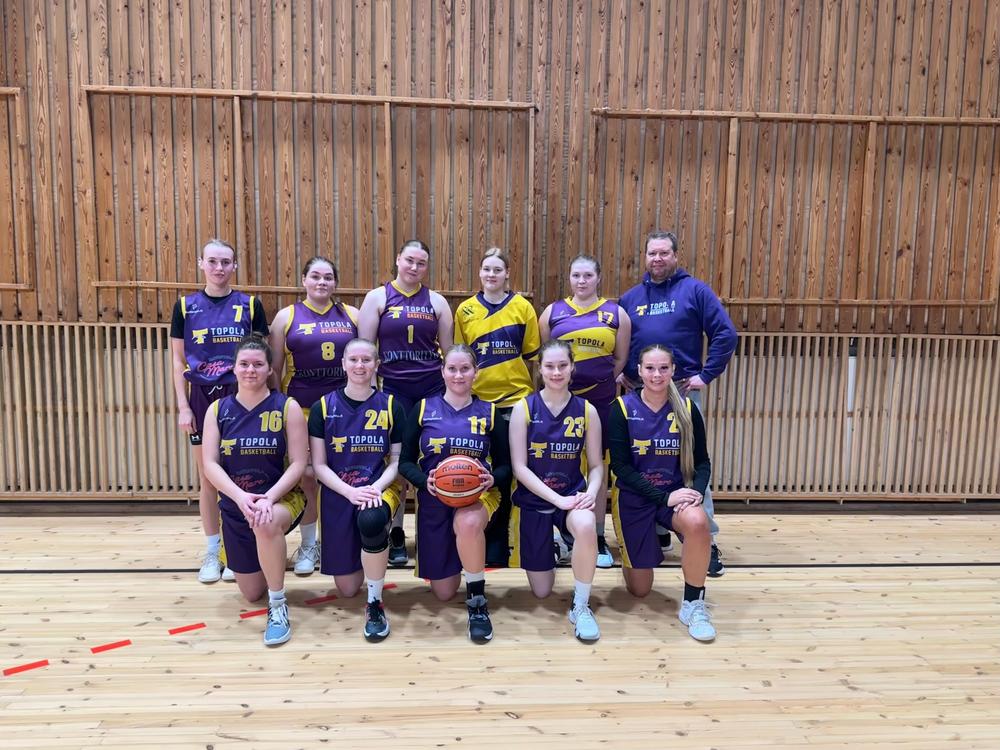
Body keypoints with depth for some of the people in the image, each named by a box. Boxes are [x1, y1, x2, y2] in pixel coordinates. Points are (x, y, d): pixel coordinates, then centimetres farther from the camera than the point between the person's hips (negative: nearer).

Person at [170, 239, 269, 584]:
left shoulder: (250, 305, 0)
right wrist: (183, 406, -2)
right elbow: (178, 360, 5)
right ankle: (212, 552, 20)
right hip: (203, 397, 1)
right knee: (207, 477, 8)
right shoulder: (186, 305, 3)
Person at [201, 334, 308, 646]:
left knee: (266, 523, -42)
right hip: (235, 506, 4)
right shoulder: (218, 410, -1)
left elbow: (298, 463, -11)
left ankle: (278, 607, -22)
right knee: (251, 594, 11)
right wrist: (240, 497, -23)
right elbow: (210, 464, -7)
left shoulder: (287, 407, -9)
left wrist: (268, 497, -26)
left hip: (282, 498, -4)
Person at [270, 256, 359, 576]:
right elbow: (275, 368, 5)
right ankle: (308, 544, 20)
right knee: (306, 475, 3)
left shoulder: (352, 315, 7)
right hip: (303, 408, -1)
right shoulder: (287, 316, 3)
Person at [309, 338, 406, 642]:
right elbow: (319, 465, -2)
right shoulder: (324, 407, -1)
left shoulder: (391, 406, 0)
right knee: (347, 588, 4)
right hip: (338, 495, 1)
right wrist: (351, 491, -18)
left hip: (380, 489, -1)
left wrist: (376, 487, -18)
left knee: (371, 520, -40)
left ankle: (375, 603, -19)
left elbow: (397, 461, 1)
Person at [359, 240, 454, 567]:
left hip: (433, 389, 2)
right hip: (393, 390, -1)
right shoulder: (377, 297, 2)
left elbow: (448, 350, 10)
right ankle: (396, 535, 18)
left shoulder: (436, 301, 7)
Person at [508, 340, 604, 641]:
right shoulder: (523, 408, -7)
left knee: (586, 526, -38)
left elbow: (596, 465, 3)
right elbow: (519, 467, -11)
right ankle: (553, 547, 41)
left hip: (572, 495, 0)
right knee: (541, 591, 5)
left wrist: (591, 492, -19)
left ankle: (580, 606, -14)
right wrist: (557, 499, -20)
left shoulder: (587, 410, -2)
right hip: (532, 499, 0)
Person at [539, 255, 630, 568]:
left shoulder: (615, 313, 4)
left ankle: (598, 538, 18)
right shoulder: (553, 311, 5)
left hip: (600, 400, 0)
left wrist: (598, 381, 3)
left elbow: (621, 359, 7)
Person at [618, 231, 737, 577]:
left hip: (684, 391, -4)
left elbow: (726, 334, -4)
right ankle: (658, 532, 23)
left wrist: (706, 375, -9)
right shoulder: (630, 297, 11)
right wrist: (617, 373, 6)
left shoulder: (695, 290, 0)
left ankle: (707, 541, 2)